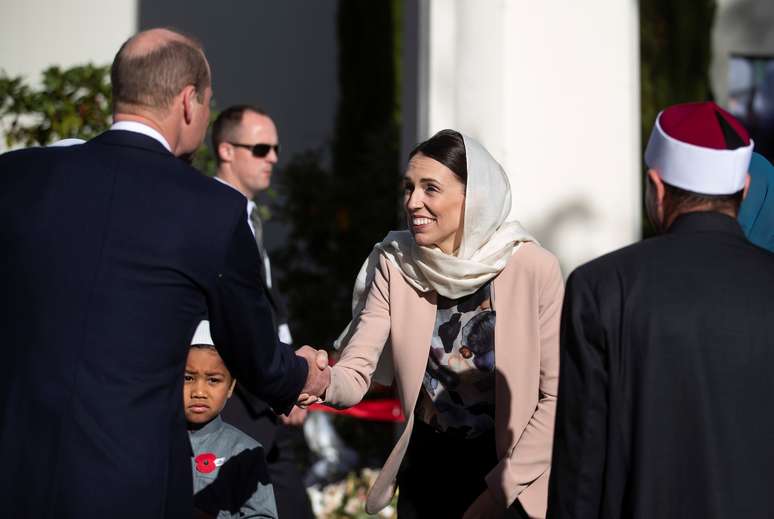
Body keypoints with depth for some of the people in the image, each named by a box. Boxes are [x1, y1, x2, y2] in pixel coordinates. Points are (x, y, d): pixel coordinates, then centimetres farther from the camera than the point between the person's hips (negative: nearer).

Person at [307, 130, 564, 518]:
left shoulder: (533, 269, -15)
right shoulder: (394, 264, -6)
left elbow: (556, 396, -11)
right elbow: (356, 374, -11)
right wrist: (322, 381, -33)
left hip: (509, 468, -3)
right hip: (425, 468, 3)